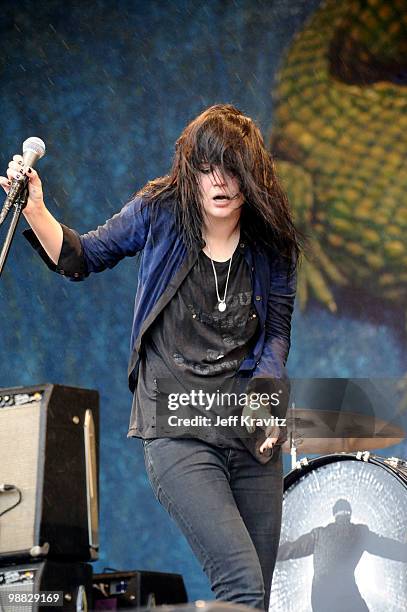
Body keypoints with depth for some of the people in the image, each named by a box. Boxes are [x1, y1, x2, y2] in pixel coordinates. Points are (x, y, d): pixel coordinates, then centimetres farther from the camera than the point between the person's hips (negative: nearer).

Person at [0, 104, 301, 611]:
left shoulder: (272, 244, 4)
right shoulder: (159, 213, 0)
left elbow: (277, 332, 8)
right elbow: (79, 258, 10)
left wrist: (265, 392, -9)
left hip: (248, 423, 4)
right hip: (174, 425, -4)